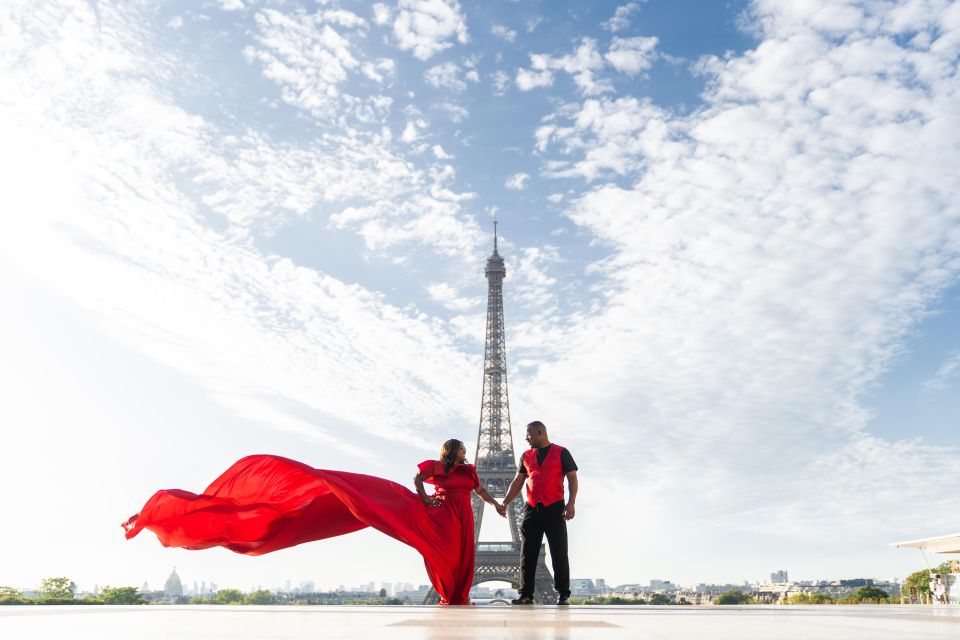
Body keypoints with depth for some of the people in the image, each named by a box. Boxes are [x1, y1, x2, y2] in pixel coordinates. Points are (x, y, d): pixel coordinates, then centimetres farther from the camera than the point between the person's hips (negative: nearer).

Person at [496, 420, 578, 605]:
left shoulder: (561, 453, 3)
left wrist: (571, 502, -12)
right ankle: (526, 595, 6)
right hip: (531, 509, 4)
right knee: (528, 554, 2)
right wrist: (505, 503, 5)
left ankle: (563, 595, 5)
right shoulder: (526, 456, 15)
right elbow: (518, 482, 15)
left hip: (554, 508, -4)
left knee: (559, 553, -2)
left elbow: (572, 478, 0)